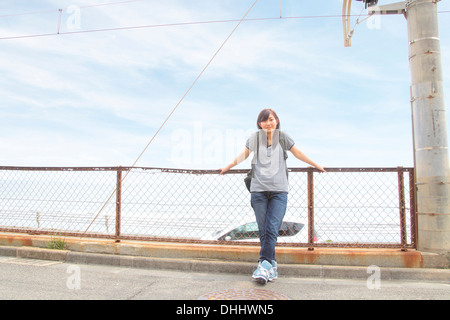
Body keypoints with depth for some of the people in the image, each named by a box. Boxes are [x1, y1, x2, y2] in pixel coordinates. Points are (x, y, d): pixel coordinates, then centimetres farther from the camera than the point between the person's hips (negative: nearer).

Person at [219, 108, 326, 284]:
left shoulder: (283, 137, 10)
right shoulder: (254, 138, 11)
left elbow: (298, 153, 22)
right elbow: (243, 155, 24)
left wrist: (317, 166, 29)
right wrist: (227, 168, 32)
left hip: (279, 190, -1)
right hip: (258, 189, 1)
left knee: (272, 229, -12)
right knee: (263, 230, -1)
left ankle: (264, 264, -11)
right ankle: (271, 267, 7)